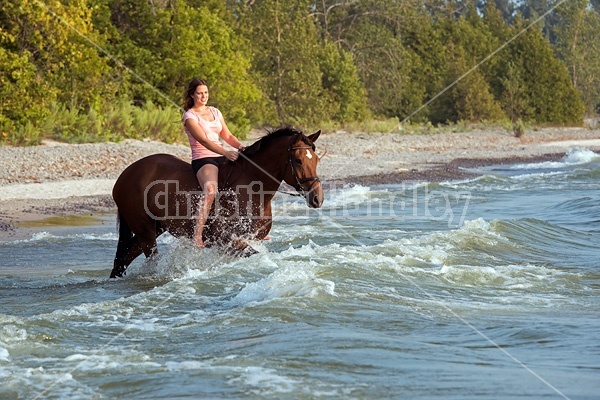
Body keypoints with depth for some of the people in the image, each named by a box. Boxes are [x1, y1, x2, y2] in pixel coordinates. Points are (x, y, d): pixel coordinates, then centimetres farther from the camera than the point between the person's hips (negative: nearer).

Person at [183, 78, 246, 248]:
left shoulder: (215, 112, 18)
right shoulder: (190, 116, -3)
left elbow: (227, 136, 16)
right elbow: (203, 140, -16)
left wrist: (241, 147, -5)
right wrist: (225, 152, -30)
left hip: (221, 158, 8)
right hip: (202, 160, -8)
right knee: (210, 189, -37)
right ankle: (197, 236, -41)